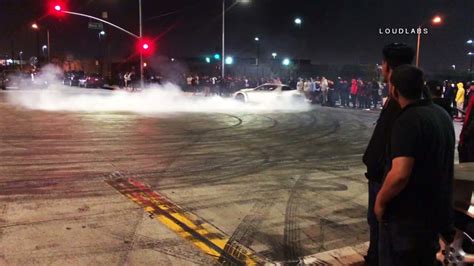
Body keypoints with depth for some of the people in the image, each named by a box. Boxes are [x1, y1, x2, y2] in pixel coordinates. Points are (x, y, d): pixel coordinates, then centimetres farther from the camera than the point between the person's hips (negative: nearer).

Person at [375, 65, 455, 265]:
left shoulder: (407, 121, -23)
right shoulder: (442, 114, 6)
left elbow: (400, 175, -30)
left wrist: (380, 201, -16)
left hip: (408, 216, -8)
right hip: (438, 211, 9)